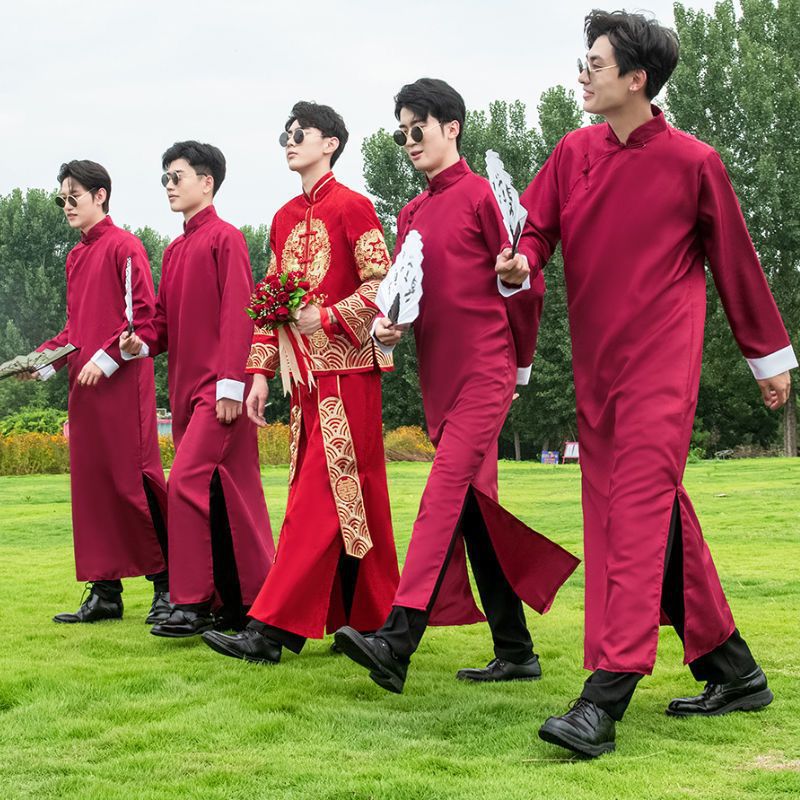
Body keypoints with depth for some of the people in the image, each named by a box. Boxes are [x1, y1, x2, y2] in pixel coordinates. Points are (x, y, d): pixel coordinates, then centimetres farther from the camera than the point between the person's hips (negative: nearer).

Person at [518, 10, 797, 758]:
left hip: (660, 364, -6)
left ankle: (605, 699, -16)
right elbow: (534, 228, 7)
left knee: (638, 510, -13)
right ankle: (732, 672, 24)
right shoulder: (574, 152, 7)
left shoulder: (692, 162, -5)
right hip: (595, 365, 6)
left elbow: (735, 260, 4)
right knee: (657, 515, 11)